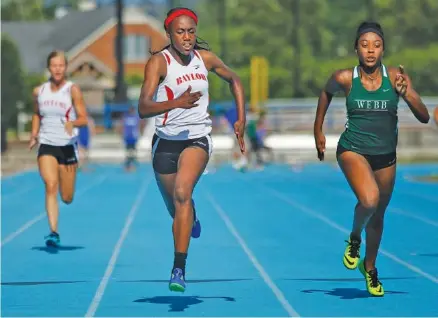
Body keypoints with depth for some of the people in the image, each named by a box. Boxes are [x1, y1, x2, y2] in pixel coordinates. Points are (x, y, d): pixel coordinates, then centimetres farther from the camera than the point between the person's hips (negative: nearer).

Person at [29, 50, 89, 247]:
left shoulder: (73, 90, -6)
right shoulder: (39, 91, 5)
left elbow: (84, 119, -9)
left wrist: (72, 123, -30)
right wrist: (34, 135, 8)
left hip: (67, 146, -1)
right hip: (46, 145, 1)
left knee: (67, 198, 7)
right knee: (50, 185, -21)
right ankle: (54, 233, -23)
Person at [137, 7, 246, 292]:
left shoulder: (205, 58, -3)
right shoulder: (159, 62, -14)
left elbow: (234, 79, 18)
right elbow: (143, 108, -26)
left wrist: (241, 118, 9)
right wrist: (176, 103, -42)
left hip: (198, 138, 0)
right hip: (166, 140, 0)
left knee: (181, 193, -27)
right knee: (175, 208, 17)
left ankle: (179, 268, -29)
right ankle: (192, 218, 58)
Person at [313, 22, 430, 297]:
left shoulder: (396, 77, -12)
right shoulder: (344, 78, -12)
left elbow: (424, 117, -13)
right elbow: (327, 93, 12)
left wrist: (406, 94, -31)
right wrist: (318, 131, 17)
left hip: (385, 155, 2)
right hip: (353, 150, -2)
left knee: (378, 216, 17)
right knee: (369, 200, -30)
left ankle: (370, 267, 45)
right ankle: (354, 238, 4)